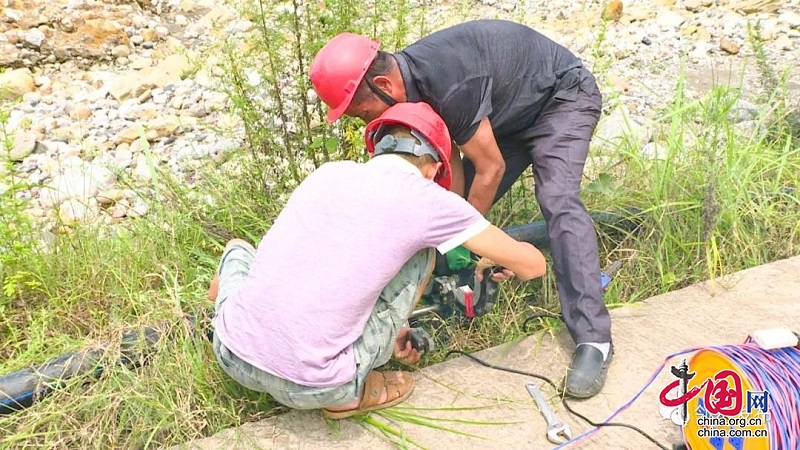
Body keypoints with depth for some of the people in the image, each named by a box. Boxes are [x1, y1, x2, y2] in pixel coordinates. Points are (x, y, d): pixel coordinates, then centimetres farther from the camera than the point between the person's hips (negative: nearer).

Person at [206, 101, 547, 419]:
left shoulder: (330, 171, 11)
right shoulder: (429, 200, -2)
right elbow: (533, 264, 8)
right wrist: (493, 259, 32)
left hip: (232, 356, 6)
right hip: (313, 385, -5)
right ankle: (349, 392, 11)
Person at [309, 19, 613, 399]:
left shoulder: (449, 86, -39)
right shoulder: (410, 85, -12)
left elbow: (491, 169, -27)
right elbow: (449, 166, -6)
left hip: (563, 97, -8)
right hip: (513, 112, 9)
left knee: (557, 201, -26)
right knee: (465, 203, 1)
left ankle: (594, 341, -25)